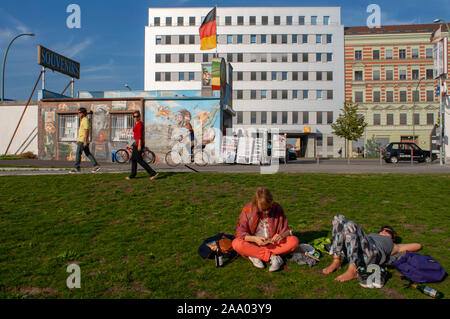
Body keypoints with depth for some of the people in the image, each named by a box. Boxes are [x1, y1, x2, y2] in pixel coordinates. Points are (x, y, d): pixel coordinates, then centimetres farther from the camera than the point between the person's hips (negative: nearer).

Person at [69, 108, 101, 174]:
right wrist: (78, 140, 23)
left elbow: (87, 131, -19)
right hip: (81, 140, 10)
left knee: (78, 153, -6)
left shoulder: (85, 120, -13)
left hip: (83, 140, -10)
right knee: (87, 153, 9)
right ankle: (96, 165, 9)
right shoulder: (82, 120, 18)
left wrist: (85, 141, -23)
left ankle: (77, 168, -1)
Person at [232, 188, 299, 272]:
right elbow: (240, 233, -9)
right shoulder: (248, 210, -11)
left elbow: (286, 230, -1)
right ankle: (273, 257, -27)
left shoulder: (277, 209, -8)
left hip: (274, 245, 1)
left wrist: (281, 235, -24)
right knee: (236, 243, -31)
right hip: (253, 245, -1)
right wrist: (254, 239, -27)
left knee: (294, 241, -25)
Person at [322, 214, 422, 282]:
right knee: (339, 218, -14)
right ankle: (336, 262, -20)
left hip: (370, 253, -4)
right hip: (352, 252, 5)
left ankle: (352, 271, -34)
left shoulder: (393, 246, 36)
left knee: (350, 225, -30)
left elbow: (418, 246, 39)